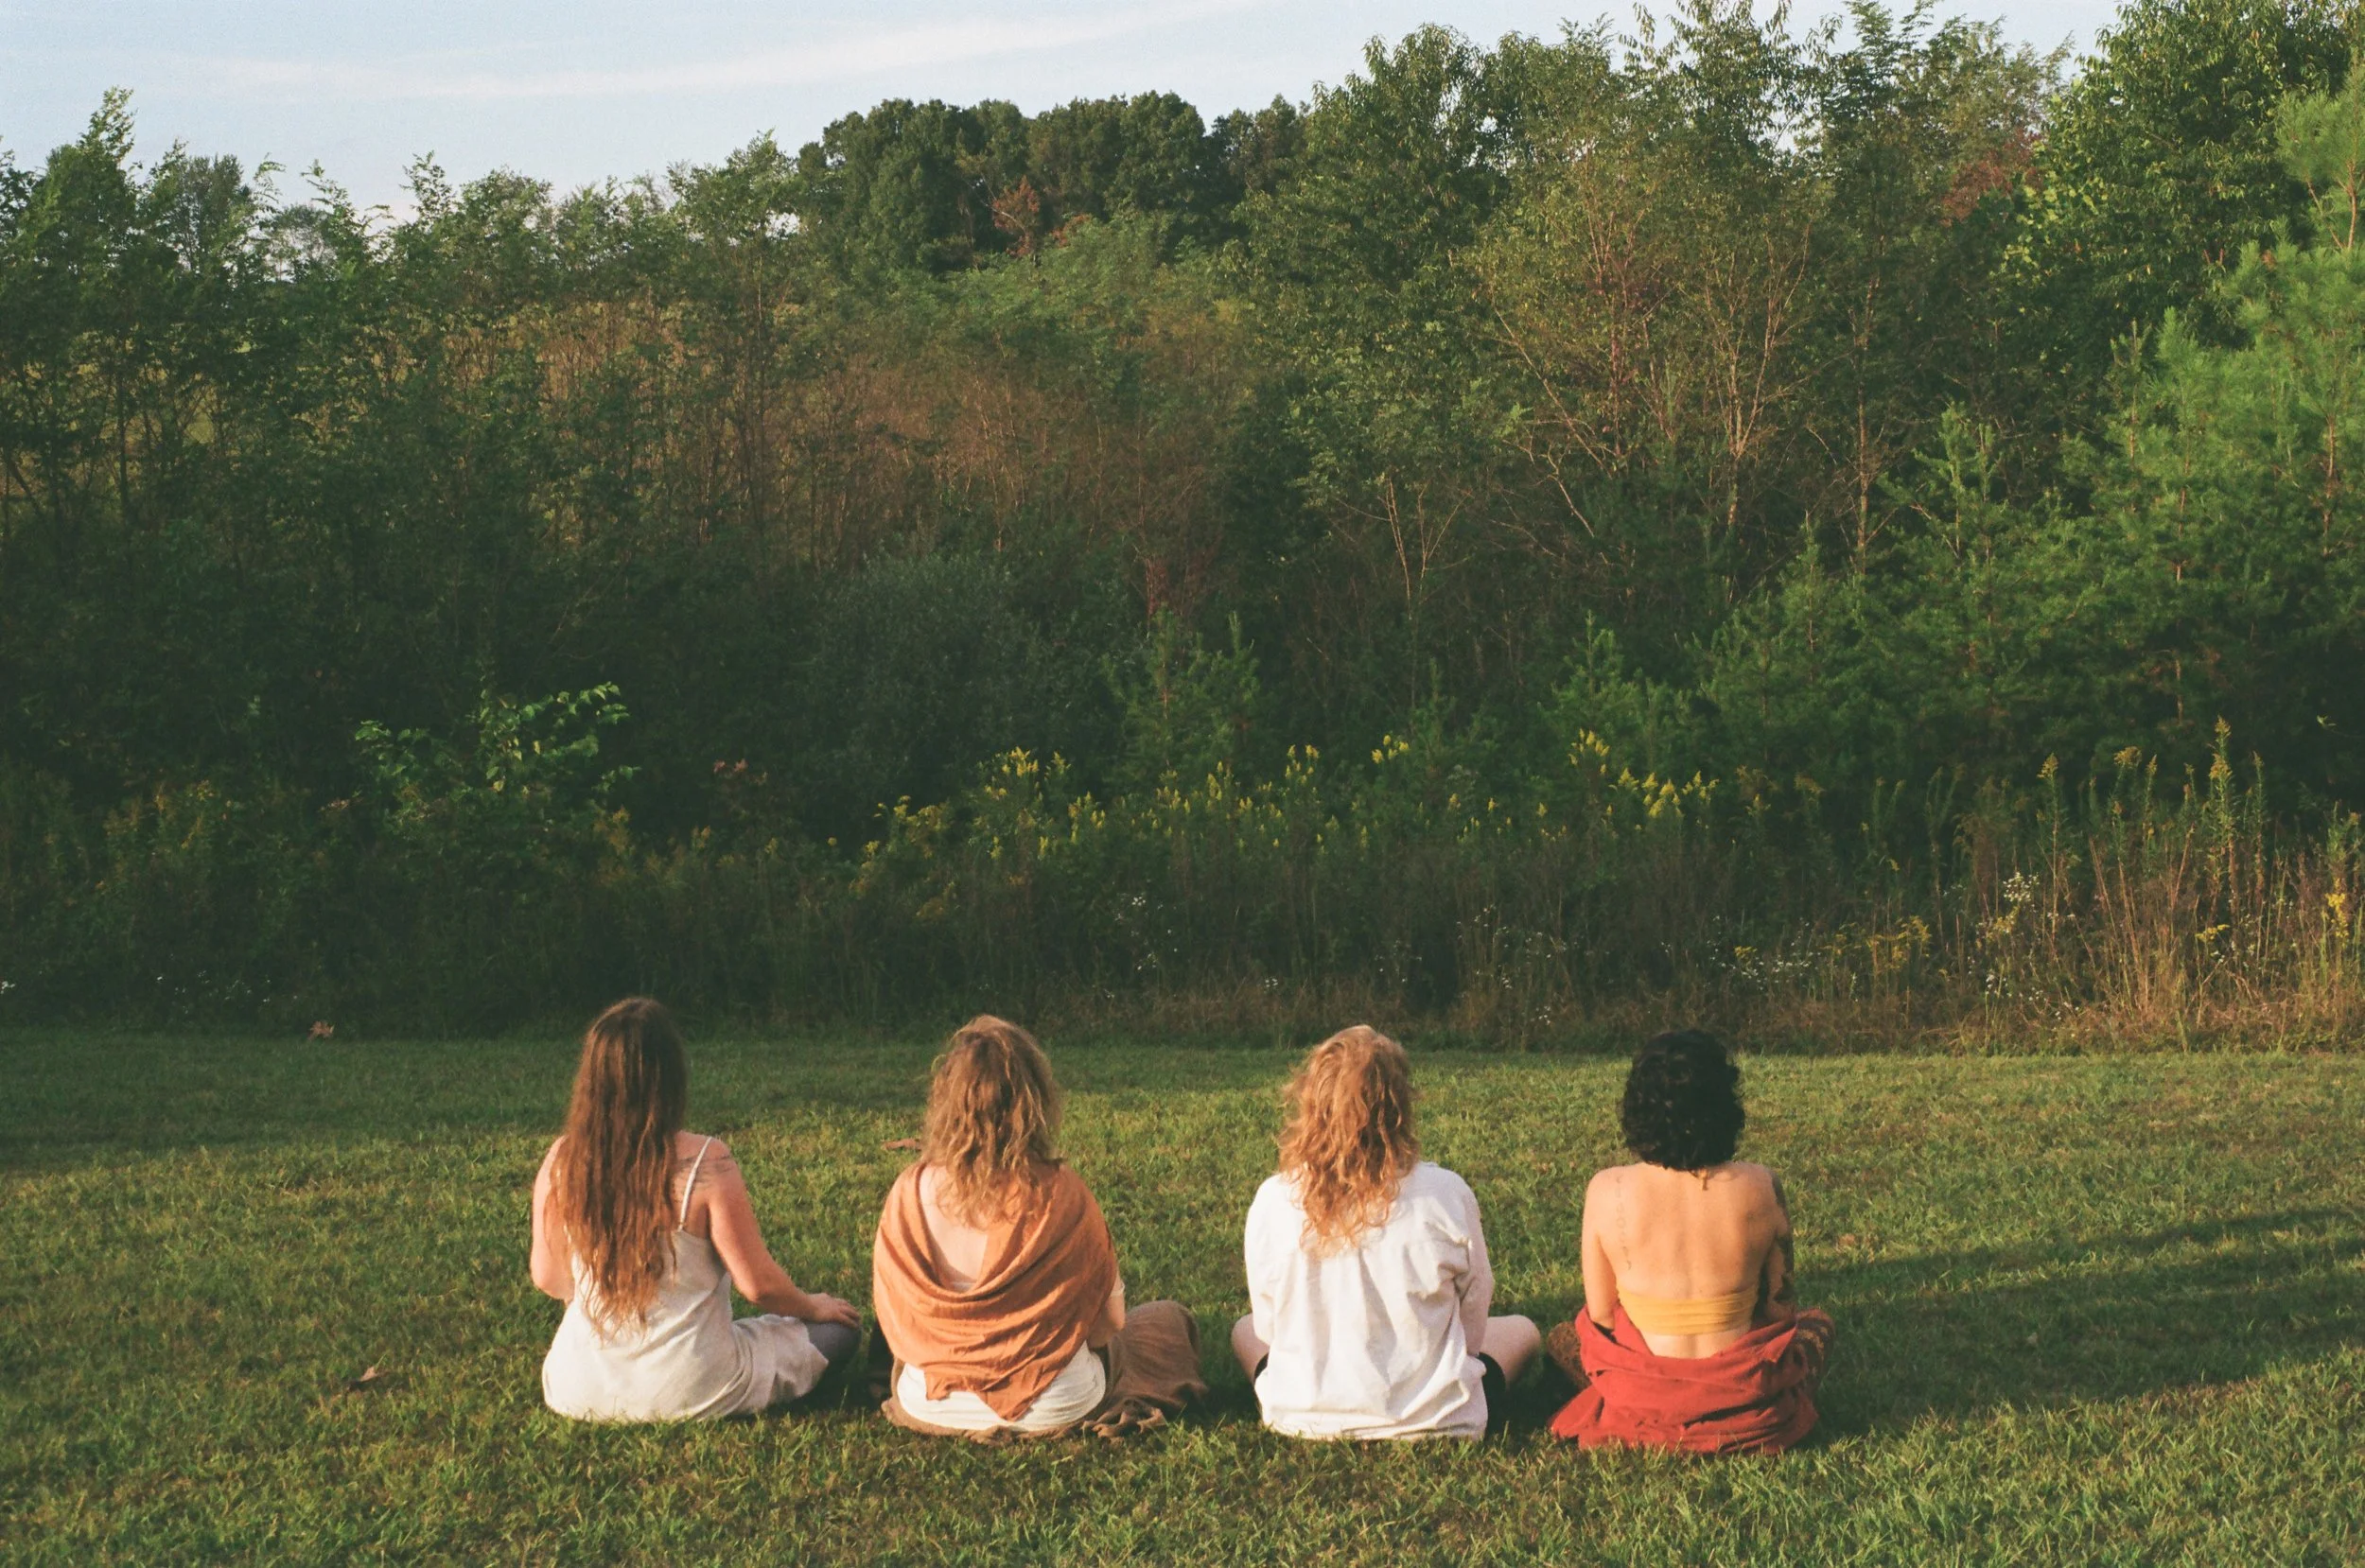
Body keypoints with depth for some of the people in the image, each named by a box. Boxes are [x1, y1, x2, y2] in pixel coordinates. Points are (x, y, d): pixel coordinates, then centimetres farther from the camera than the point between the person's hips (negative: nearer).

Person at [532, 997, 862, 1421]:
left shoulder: (561, 1160, -11)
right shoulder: (706, 1163, -22)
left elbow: (548, 1278, 1)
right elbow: (759, 1285, -16)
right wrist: (812, 1306, 7)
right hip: (688, 1392, -4)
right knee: (841, 1328, 14)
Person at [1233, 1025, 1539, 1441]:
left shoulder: (1272, 1201, -13)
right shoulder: (1446, 1194, -17)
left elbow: (1268, 1326, 1)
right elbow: (1472, 1327, -3)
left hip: (1304, 1420, 1)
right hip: (1432, 1419, -1)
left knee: (1245, 1331, 32)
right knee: (1520, 1330, 26)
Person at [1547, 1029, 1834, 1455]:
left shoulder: (1608, 1192, -14)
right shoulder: (1760, 1189, -11)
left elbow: (1600, 1317, -4)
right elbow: (1779, 1310, 0)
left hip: (1642, 1404, 0)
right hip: (1745, 1404, 1)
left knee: (1564, 1338, 32)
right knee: (1817, 1326, 32)